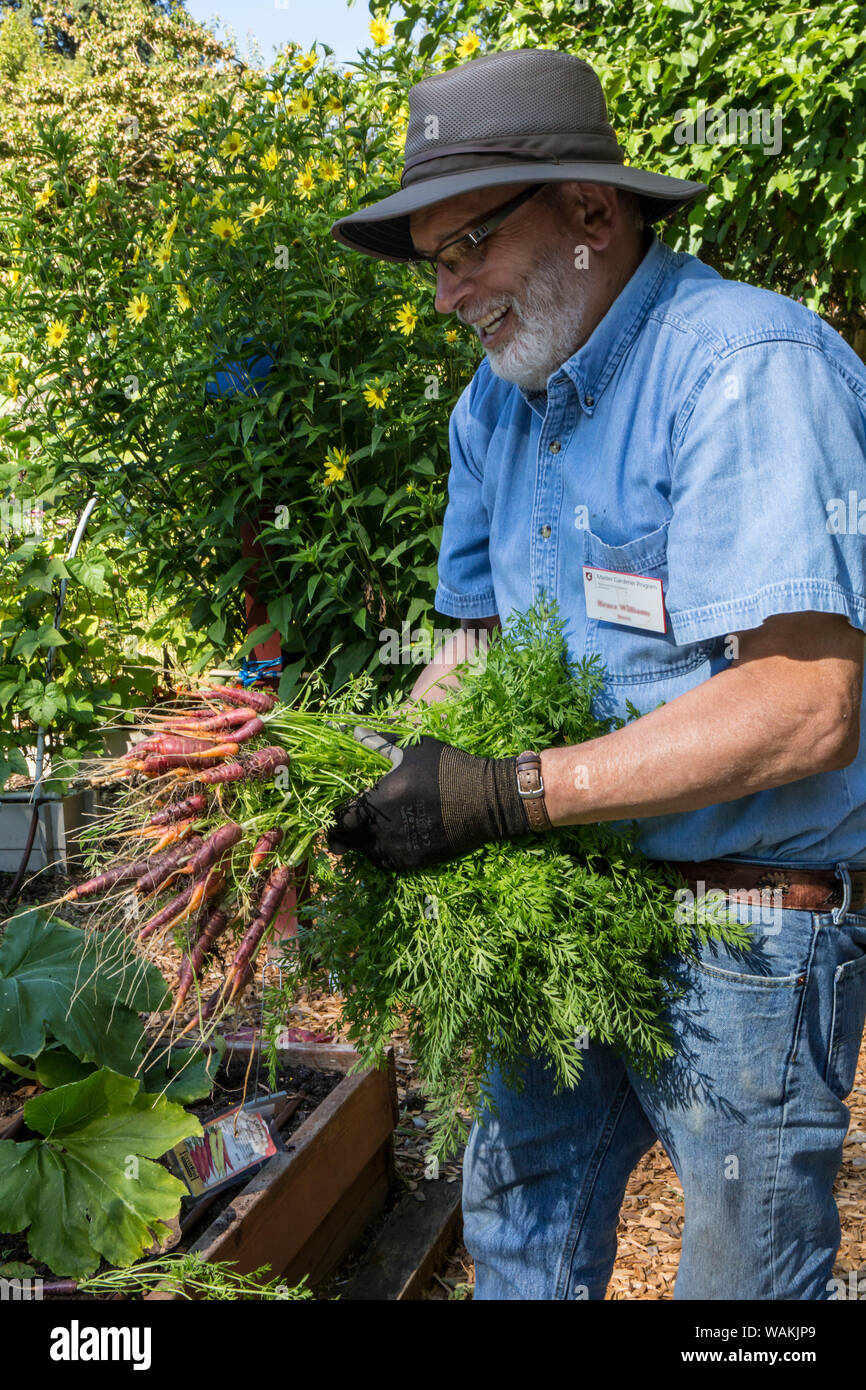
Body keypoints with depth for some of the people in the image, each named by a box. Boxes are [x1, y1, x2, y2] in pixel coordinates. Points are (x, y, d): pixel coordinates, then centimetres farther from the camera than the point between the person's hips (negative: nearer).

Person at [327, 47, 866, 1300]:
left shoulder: (753, 369, -20)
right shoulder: (497, 400, 7)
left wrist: (510, 795, -28)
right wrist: (379, 763, -5)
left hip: (748, 932, -7)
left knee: (743, 1276, 9)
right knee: (517, 1214, 20)